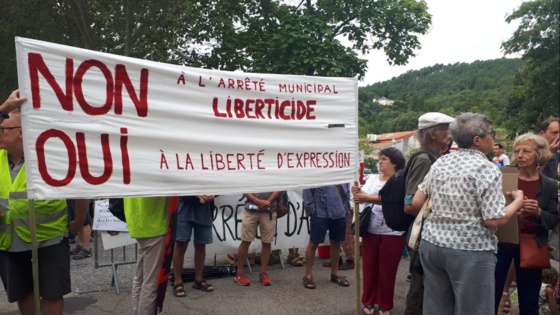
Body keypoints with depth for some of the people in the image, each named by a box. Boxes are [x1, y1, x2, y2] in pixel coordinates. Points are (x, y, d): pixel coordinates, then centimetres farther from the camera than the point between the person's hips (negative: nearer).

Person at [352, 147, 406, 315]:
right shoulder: (372, 178, 10)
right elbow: (363, 196, -6)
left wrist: (367, 198, -36)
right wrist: (357, 192, -29)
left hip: (392, 232, -4)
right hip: (371, 230, 4)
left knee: (387, 270, 7)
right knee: (369, 267, 11)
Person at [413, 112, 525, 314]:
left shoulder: (440, 163, 6)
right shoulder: (487, 169, -12)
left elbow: (416, 203, 8)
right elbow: (494, 220, -16)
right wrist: (518, 200, 0)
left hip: (432, 243, 6)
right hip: (469, 250, -6)